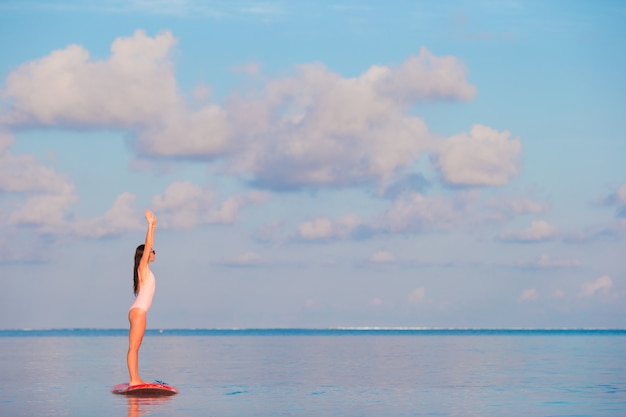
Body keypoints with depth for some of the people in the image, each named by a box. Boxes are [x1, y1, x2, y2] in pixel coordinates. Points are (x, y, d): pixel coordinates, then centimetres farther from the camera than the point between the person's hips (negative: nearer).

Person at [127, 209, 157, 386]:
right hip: (138, 311, -10)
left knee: (135, 347, 9)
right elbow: (148, 246, -13)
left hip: (138, 311, 10)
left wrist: (153, 226, 22)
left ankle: (135, 378, 11)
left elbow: (148, 245, 22)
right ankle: (133, 380, -12)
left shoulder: (145, 269, 15)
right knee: (134, 347, -10)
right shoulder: (143, 267, -7)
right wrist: (150, 224, -13)